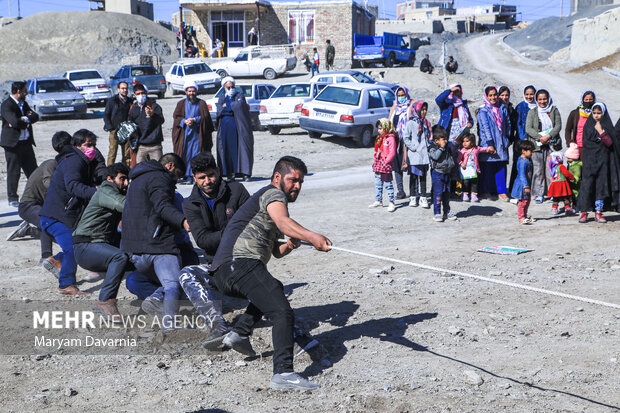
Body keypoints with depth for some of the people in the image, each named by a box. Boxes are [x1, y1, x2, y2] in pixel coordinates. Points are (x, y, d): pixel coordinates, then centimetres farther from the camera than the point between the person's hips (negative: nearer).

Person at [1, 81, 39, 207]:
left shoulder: (23, 103, 14)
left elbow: (35, 116, 5)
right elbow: (15, 122, -24)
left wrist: (24, 119, -13)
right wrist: (27, 120, -7)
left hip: (26, 142, 7)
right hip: (13, 143, -7)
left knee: (32, 170, 10)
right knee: (13, 171, -1)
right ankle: (12, 199, 8)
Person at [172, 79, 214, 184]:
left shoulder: (201, 103, 9)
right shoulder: (181, 103, 14)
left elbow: (205, 117, -2)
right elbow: (176, 117, 3)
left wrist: (194, 120, -16)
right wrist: (184, 121, -15)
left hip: (197, 133, -2)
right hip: (184, 134, 2)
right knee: (186, 155, -2)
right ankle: (187, 177, 2)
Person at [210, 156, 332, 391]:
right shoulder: (272, 193, 4)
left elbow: (276, 252, 33)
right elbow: (283, 222, -20)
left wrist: (288, 246, 12)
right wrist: (312, 237, -35)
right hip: (241, 263, -10)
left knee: (274, 289, 34)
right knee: (283, 313, -20)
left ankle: (239, 333, 18)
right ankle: (283, 374, -32)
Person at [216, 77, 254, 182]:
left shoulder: (240, 96, 11)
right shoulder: (221, 99, 17)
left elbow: (240, 105, -12)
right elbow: (220, 111, -1)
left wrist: (227, 106, -3)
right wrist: (233, 108, -8)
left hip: (238, 127, -2)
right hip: (225, 128, 2)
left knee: (242, 148, -8)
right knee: (227, 149, -2)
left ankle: (246, 173, -9)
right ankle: (230, 174, 0)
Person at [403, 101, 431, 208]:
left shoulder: (426, 123, 12)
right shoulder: (411, 123, -6)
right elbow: (405, 138, -9)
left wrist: (429, 146, 5)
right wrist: (414, 147, -13)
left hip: (424, 155, 5)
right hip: (414, 156, -5)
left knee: (423, 176, 8)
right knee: (413, 176, 4)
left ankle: (423, 198, 11)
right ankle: (413, 197, 12)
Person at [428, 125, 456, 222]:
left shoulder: (448, 147, 11)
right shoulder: (432, 147, -9)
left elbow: (451, 157, 25)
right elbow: (435, 156, -25)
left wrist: (452, 166, 17)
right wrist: (441, 147, -22)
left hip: (447, 173, 6)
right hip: (437, 173, -6)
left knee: (447, 193, 11)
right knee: (438, 193, -8)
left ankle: (447, 212, 19)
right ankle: (437, 213, -4)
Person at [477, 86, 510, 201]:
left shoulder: (502, 108, 10)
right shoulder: (483, 110, -3)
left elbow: (507, 124, 17)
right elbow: (485, 128, -10)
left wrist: (506, 139, 12)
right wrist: (490, 144, -15)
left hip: (501, 143, 3)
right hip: (488, 144, -3)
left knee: (501, 167, 0)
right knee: (488, 168, -2)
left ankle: (502, 192, 5)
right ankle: (488, 192, 7)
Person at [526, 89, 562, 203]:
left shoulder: (554, 110, 11)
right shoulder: (532, 112, 9)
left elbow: (558, 126, 2)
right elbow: (528, 128, -2)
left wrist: (549, 136, -14)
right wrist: (540, 137, -14)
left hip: (552, 144, 0)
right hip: (537, 145, 0)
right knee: (538, 170, -3)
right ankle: (539, 194, 3)